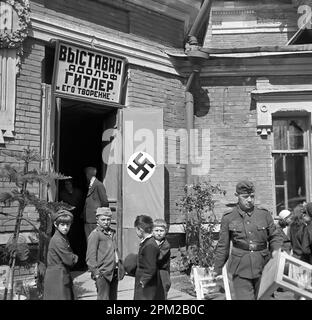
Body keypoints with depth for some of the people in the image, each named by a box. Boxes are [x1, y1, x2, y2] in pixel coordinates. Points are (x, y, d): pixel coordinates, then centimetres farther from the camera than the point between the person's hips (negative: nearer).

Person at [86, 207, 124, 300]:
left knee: (113, 297, 13)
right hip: (103, 274, -7)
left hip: (114, 273, 7)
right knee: (103, 298, -3)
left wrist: (120, 267, 15)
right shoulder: (95, 234, -9)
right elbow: (90, 256, -12)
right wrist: (96, 272, -15)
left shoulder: (112, 232, 14)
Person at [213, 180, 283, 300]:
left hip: (263, 267, 2)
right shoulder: (228, 217, 0)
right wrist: (217, 270, 9)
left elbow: (275, 236, 13)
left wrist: (275, 250, -8)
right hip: (241, 268, -2)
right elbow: (223, 246, 6)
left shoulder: (264, 213, 4)